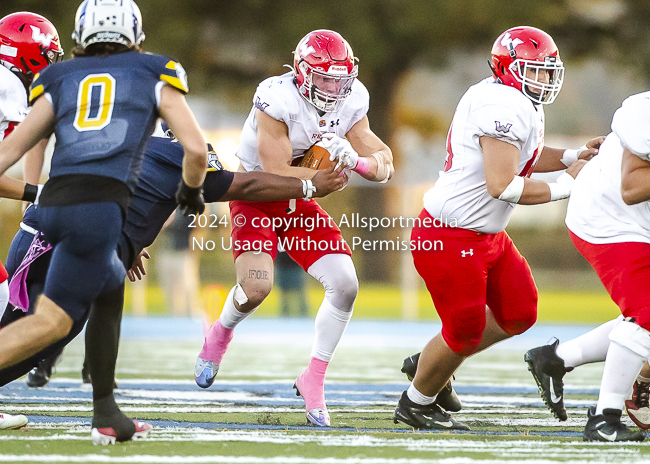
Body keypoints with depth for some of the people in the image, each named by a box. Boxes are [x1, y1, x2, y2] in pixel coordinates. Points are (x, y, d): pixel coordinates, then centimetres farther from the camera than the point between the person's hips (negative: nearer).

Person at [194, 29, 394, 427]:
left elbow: (385, 165, -6)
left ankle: (314, 380, 5)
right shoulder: (278, 100, -26)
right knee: (257, 287, -26)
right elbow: (277, 175, -27)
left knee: (345, 285, -11)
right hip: (258, 197, -6)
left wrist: (355, 159, -27)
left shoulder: (351, 103, -7)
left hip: (301, 206, 6)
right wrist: (329, 171, -30)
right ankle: (220, 335, 11)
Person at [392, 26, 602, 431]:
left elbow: (524, 158, 24)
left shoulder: (524, 107, 8)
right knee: (465, 332, 2)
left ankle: (433, 365, 30)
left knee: (519, 315, 13)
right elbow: (502, 186, -28)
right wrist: (565, 185, -19)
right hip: (450, 238, -10)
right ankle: (416, 404, 26)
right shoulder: (505, 108, -25)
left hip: (487, 236, 10)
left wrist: (575, 156, 8)